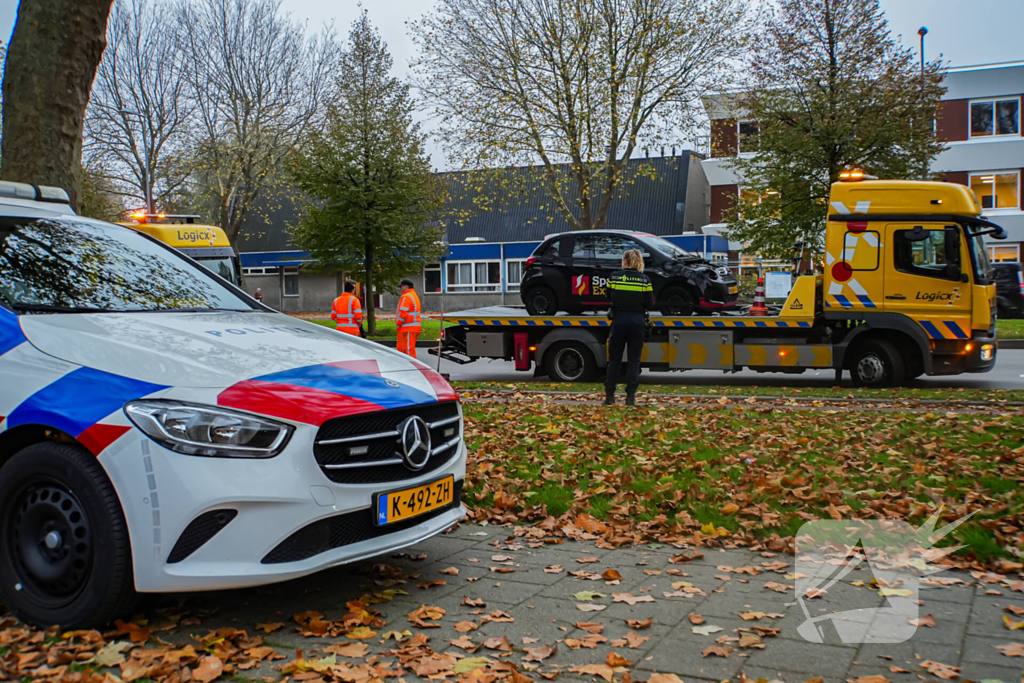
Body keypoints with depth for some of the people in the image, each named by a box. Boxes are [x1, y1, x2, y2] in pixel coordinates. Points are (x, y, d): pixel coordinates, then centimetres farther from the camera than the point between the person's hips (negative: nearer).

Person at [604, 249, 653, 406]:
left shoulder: (614, 277, -2)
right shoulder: (645, 280, -2)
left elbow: (608, 299, 2)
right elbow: (650, 305, -3)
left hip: (619, 321, 0)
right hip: (637, 321, 0)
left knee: (614, 359, 10)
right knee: (634, 360, 7)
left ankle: (609, 396, 12)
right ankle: (630, 396, 1)